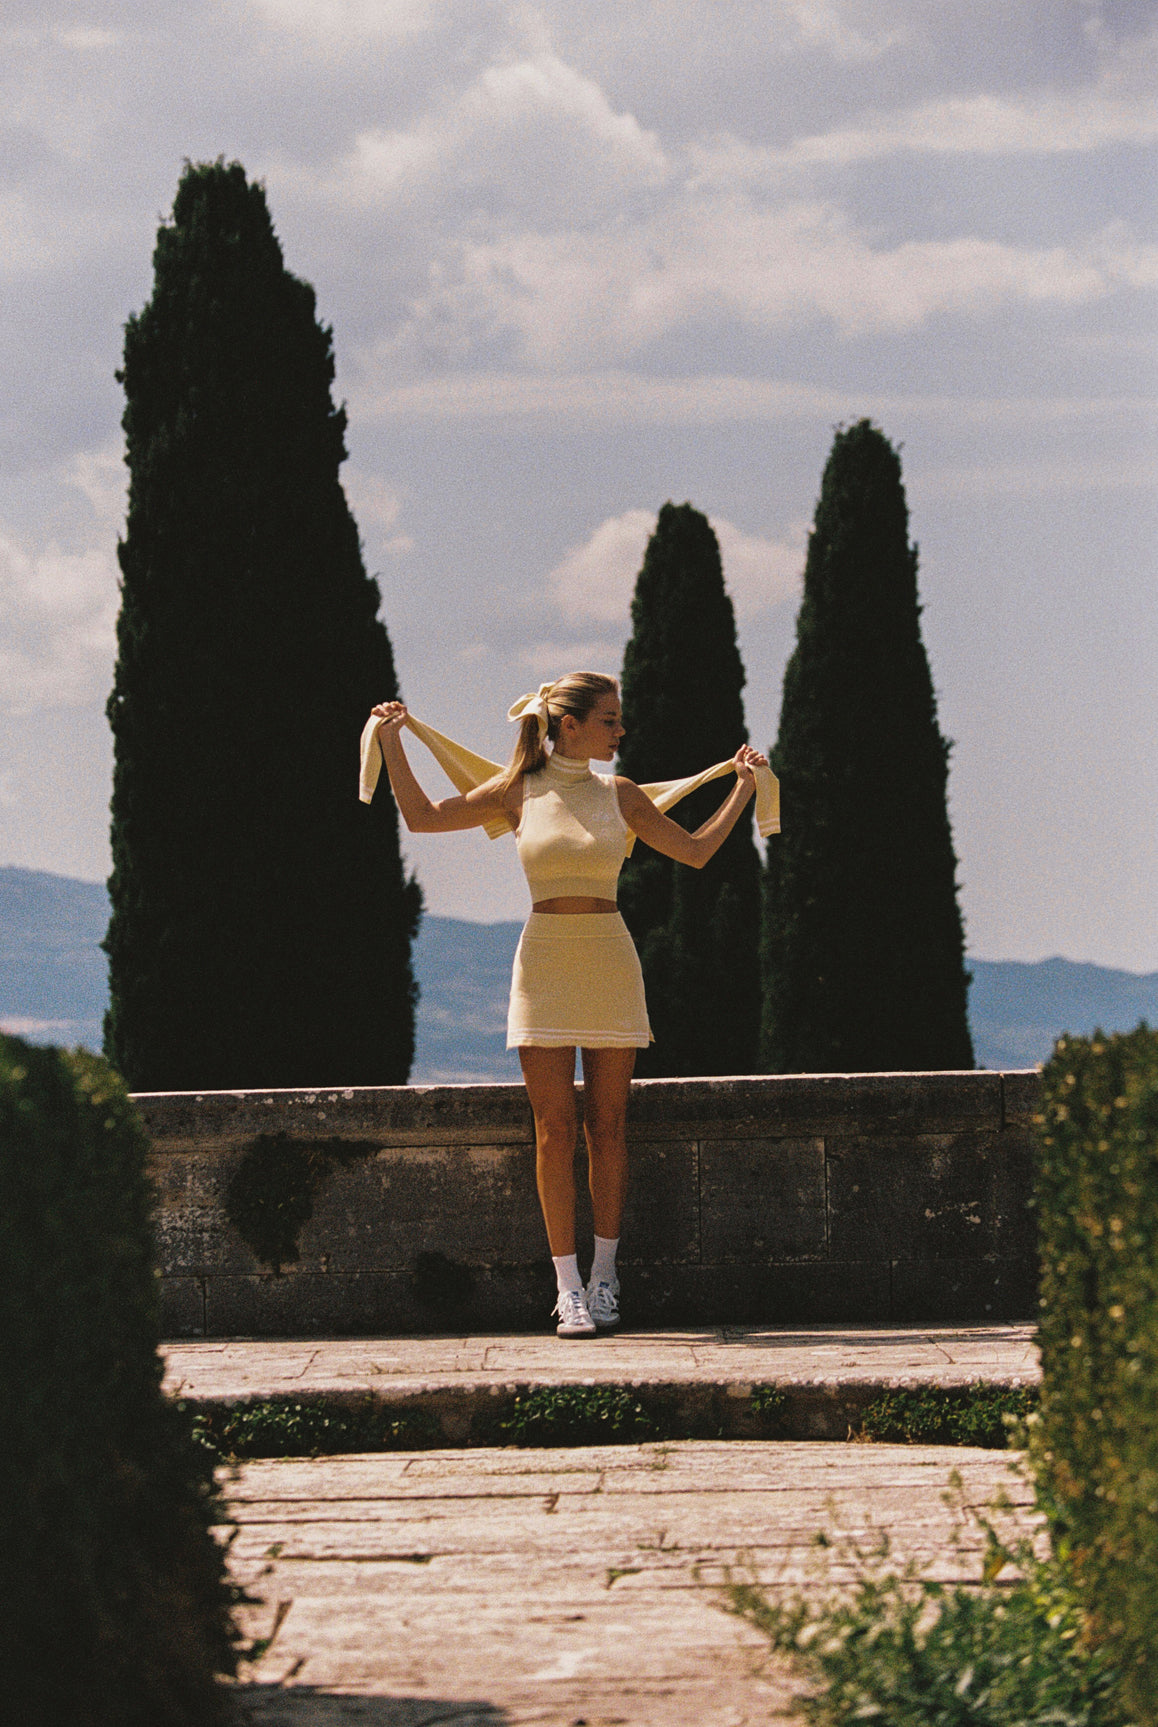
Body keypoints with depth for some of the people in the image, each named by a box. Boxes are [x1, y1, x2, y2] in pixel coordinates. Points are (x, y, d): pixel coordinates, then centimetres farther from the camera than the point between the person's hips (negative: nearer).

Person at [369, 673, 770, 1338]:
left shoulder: (621, 796, 7)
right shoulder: (518, 792, 3)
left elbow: (697, 851, 14)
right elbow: (423, 816, 7)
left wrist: (745, 785, 14)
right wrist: (392, 739, 5)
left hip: (611, 965, 1)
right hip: (545, 964, -1)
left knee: (608, 1125, 2)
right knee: (555, 1130, -4)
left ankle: (604, 1274, 11)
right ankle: (568, 1285, -1)